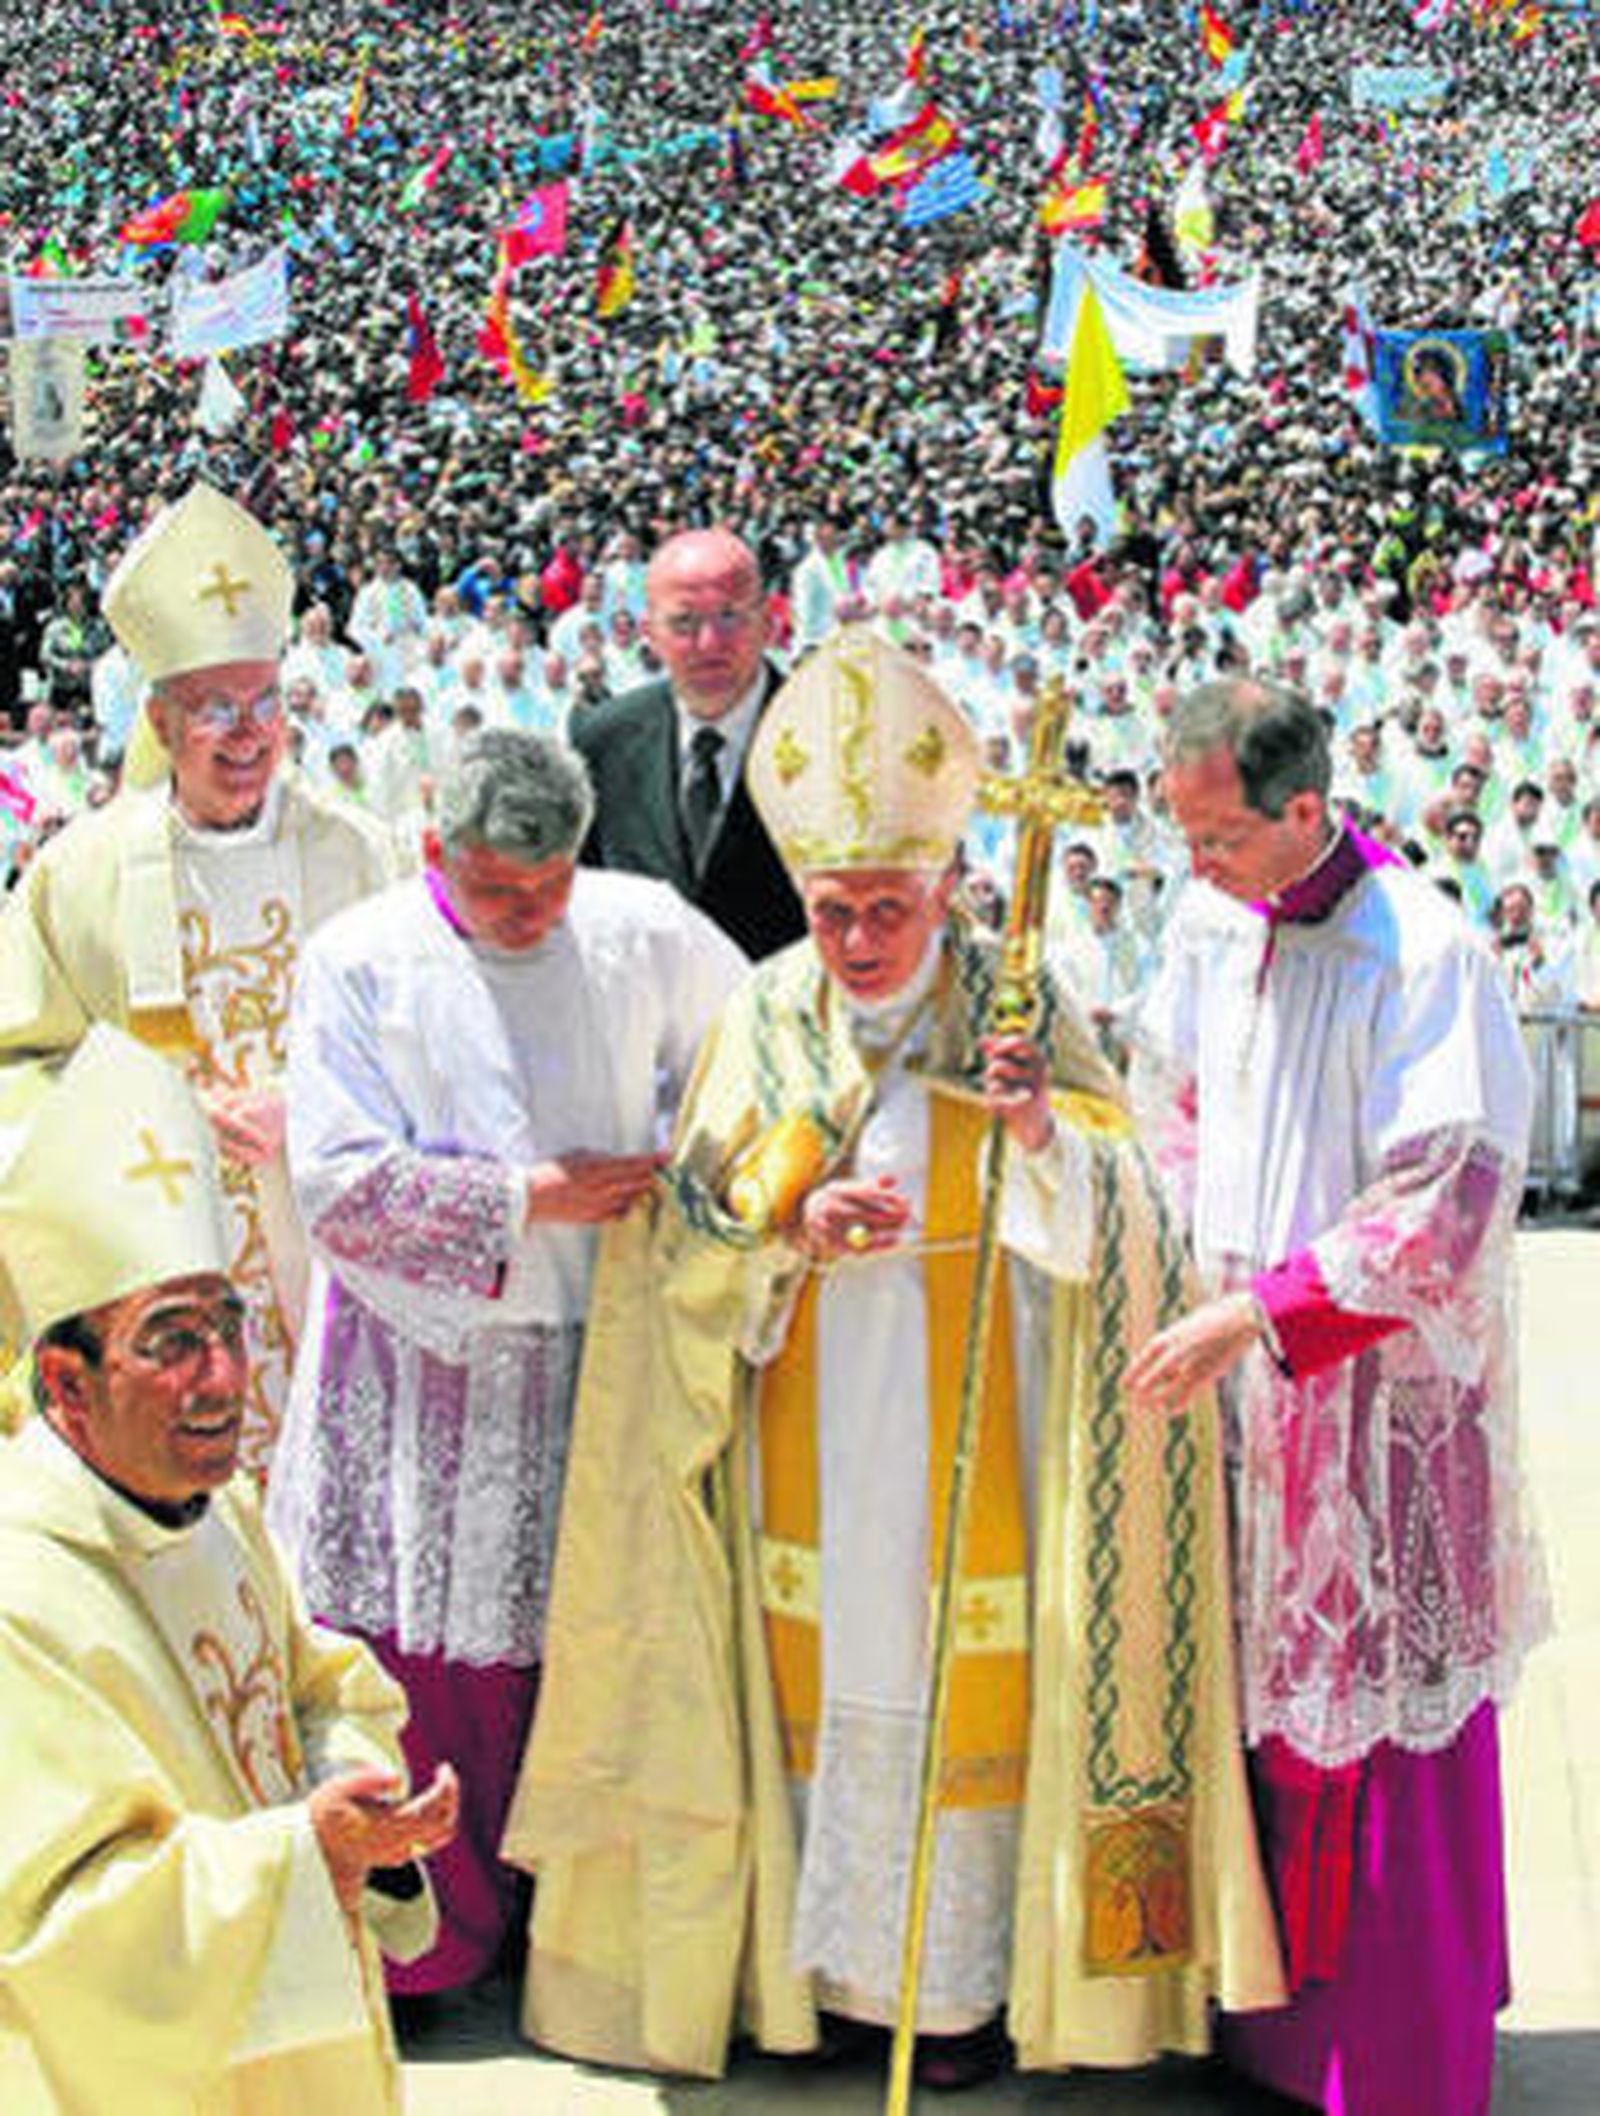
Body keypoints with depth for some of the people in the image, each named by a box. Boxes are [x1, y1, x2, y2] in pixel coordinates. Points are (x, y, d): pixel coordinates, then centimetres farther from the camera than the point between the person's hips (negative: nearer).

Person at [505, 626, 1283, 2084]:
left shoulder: (1019, 1007, -6)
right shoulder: (766, 1019, 1)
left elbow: (1115, 1223, -13)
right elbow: (687, 1228, 2)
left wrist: (1046, 1132, -33)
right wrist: (794, 1227, -17)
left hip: (970, 1439, -2)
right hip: (814, 1444, 3)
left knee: (966, 1680, 2)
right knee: (825, 1676, 9)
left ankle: (970, 1974, 16)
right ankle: (835, 1960, 23)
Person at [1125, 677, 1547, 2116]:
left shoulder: (1422, 955, -18)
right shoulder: (1210, 926, 4)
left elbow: (1440, 1209, -20)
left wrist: (1248, 1317, -21)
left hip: (1379, 1389, -6)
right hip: (1240, 1370, 6)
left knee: (1378, 1719, 2)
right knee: (1263, 1700, 13)